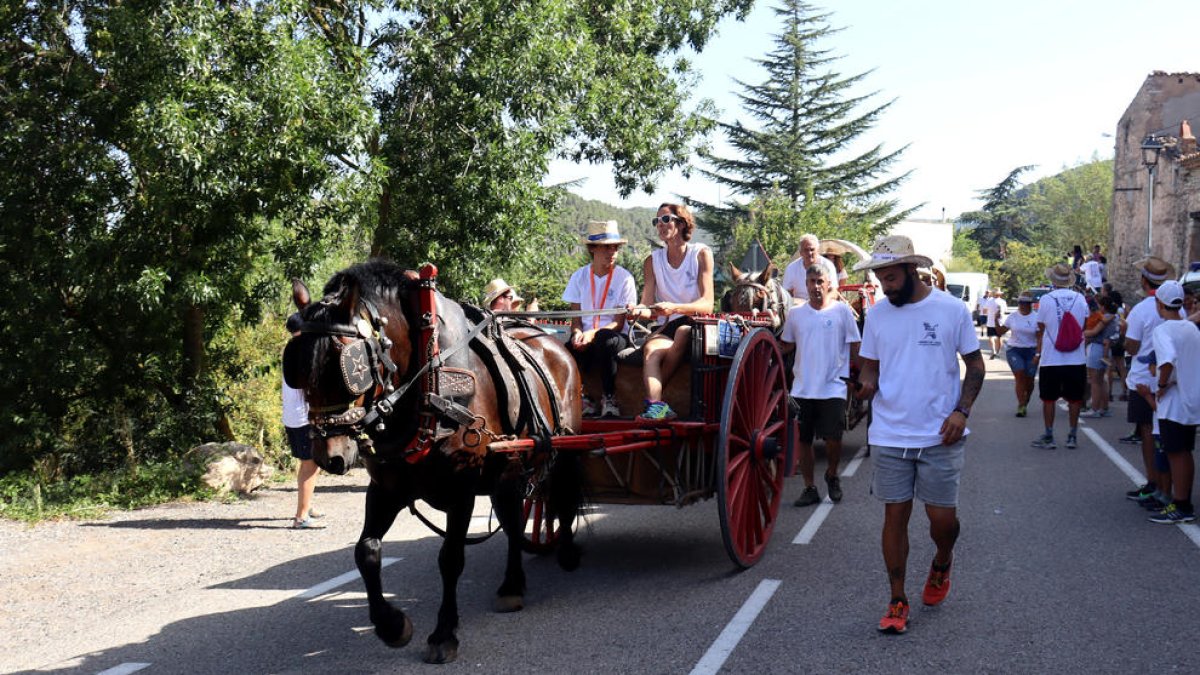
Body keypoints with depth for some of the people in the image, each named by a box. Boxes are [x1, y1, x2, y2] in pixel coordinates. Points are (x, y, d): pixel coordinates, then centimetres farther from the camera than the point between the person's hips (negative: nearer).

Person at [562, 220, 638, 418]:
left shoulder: (624, 278, -2)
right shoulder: (579, 276, 7)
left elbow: (618, 323, -6)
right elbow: (576, 319, 7)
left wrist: (593, 333, -24)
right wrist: (577, 334, -17)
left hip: (615, 336, -2)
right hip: (585, 337, 2)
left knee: (605, 339, -39)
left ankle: (609, 399, -19)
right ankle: (581, 400, -7)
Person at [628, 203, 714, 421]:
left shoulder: (701, 254, -2)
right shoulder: (653, 261, 9)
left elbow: (707, 305, -13)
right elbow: (647, 306, 0)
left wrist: (674, 308, -32)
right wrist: (638, 311, -26)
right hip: (667, 327, 3)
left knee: (682, 331, -36)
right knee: (651, 349, -30)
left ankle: (652, 395, -26)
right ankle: (657, 405, -48)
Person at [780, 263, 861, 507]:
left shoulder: (842, 311, 0)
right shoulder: (795, 313, 7)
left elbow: (854, 347, 2)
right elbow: (787, 345, 15)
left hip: (833, 387, -3)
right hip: (802, 388, 3)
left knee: (833, 439, -7)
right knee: (803, 440, 6)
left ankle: (832, 475, 22)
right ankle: (809, 488, 19)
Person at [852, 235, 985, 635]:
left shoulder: (951, 310, -3)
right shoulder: (876, 314, 5)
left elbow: (975, 365, 3)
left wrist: (961, 411, -11)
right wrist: (867, 383, -11)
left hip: (940, 436, -2)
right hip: (889, 435, 2)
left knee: (943, 518, 0)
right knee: (895, 515, 4)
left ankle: (942, 563, 35)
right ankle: (897, 601, 16)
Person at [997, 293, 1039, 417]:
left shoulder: (1036, 318, -3)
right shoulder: (1012, 317, 3)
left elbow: (1039, 338, -4)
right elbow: (1000, 332, 6)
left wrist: (1038, 354, -14)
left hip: (1031, 352, 0)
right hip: (1014, 350, 0)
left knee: (1029, 380, 3)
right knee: (1020, 376, -16)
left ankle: (1025, 404, 26)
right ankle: (1021, 405, -15)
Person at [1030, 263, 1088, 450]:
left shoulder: (1046, 299, -8)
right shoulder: (1080, 299, 0)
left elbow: (1041, 330, -1)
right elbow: (1084, 326, 11)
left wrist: (1038, 352, 10)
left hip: (1051, 359, -2)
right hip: (1076, 358, 2)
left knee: (1048, 399, 7)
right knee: (1074, 399, 10)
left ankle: (1048, 436, 9)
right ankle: (1072, 436, 14)